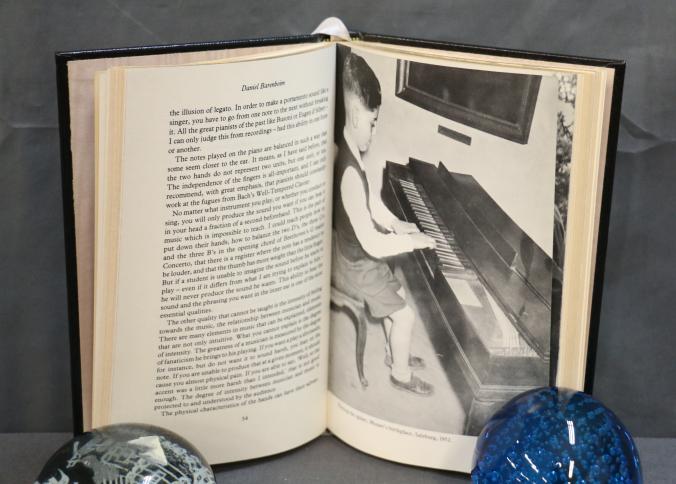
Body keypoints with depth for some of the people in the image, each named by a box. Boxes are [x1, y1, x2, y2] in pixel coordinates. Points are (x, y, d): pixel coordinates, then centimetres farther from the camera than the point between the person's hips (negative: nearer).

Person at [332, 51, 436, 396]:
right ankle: (401, 373, 24)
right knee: (405, 315, 3)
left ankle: (394, 354, 45)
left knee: (398, 295, 25)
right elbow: (372, 245, -33)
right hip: (354, 266, -9)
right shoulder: (349, 171, -38)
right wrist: (414, 241, -21)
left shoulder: (351, 154, -8)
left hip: (357, 255, 9)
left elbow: (369, 198, 14)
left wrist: (394, 223, 4)